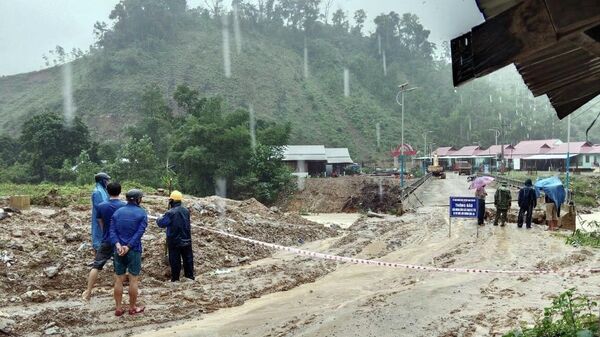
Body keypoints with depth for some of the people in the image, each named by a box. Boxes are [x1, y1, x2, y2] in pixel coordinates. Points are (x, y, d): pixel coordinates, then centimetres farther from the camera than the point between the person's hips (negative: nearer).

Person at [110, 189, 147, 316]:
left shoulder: (117, 212, 8)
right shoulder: (142, 213, -4)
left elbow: (112, 231, -3)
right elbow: (139, 232, -14)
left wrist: (118, 245, -14)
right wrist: (128, 247, -16)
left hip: (119, 250, 4)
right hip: (134, 251, -3)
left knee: (118, 280, 9)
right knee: (133, 279, 6)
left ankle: (118, 308, 13)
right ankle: (133, 308, 14)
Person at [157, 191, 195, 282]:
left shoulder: (171, 213, -19)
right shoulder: (186, 211, 1)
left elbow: (161, 223, -11)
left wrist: (159, 219, 12)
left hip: (174, 241, -5)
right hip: (186, 240, 5)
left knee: (175, 261, 6)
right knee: (188, 259, 15)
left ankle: (175, 279, 13)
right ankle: (190, 276, 22)